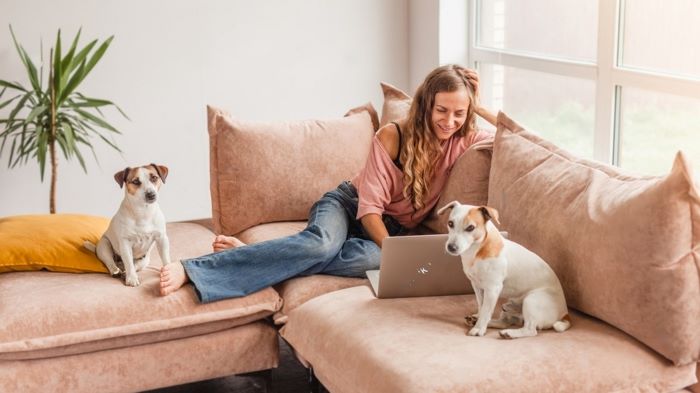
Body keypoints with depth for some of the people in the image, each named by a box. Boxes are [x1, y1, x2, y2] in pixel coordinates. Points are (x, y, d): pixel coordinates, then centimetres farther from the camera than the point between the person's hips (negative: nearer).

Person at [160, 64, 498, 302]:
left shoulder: (462, 142, -5)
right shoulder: (392, 136, -15)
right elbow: (370, 207, -16)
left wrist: (480, 108, -11)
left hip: (391, 228, 3)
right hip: (350, 204, -3)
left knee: (372, 259, -39)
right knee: (321, 242, -41)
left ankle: (254, 259, -31)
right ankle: (192, 270, -46)